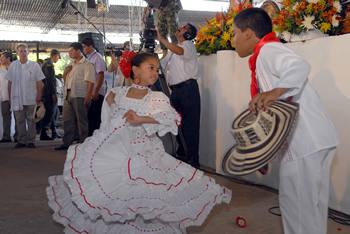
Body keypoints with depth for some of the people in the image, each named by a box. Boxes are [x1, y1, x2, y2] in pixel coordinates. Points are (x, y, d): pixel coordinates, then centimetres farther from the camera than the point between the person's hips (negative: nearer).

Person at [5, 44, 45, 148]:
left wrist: (38, 96, -5)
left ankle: (31, 141, 6)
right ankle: (21, 141, 11)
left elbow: (39, 82, 3)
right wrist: (10, 97, 6)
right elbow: (10, 82, 10)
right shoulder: (13, 65, 8)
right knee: (20, 120, 4)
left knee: (31, 120, 0)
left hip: (31, 98, -2)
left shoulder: (34, 65, 3)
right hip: (17, 98, 2)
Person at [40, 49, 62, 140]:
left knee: (53, 112, 15)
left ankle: (54, 133, 22)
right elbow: (49, 80, -20)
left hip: (49, 93, 11)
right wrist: (53, 94, -21)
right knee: (48, 113, -8)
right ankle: (43, 134, -5)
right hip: (49, 93, -11)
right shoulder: (49, 64, -12)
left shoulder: (47, 63, 21)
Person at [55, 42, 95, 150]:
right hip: (68, 95, 8)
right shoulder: (71, 64, 20)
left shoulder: (87, 65, -6)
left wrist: (88, 97, -21)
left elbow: (90, 82, -13)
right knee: (67, 119, 9)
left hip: (80, 97, -8)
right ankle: (67, 143, 18)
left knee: (81, 120, -2)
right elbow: (65, 78, 27)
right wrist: (65, 71, 5)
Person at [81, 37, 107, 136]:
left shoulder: (97, 57, -9)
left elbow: (101, 75, -17)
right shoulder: (88, 58, 17)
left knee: (95, 118, -4)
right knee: (88, 116, 12)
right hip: (88, 93, 9)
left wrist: (96, 91, -22)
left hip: (96, 93, -9)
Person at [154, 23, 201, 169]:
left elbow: (180, 51, -25)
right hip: (176, 90, 8)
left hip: (188, 89, -8)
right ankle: (181, 156, 19)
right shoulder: (173, 49, 25)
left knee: (190, 125, -9)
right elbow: (161, 64, 27)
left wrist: (161, 39, -27)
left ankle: (192, 160, -7)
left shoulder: (189, 45, -1)